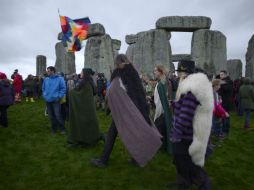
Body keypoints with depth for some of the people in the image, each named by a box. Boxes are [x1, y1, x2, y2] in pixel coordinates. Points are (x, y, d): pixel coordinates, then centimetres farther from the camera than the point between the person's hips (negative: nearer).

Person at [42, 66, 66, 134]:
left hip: (56, 100, -5)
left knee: (58, 116, -8)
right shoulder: (46, 79, 6)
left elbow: (63, 89, -7)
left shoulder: (60, 79, -8)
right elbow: (43, 88, 18)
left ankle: (62, 128, 12)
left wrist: (59, 97, -12)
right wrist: (44, 96, 6)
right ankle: (54, 128, 28)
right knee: (51, 116, 12)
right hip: (48, 101, 5)